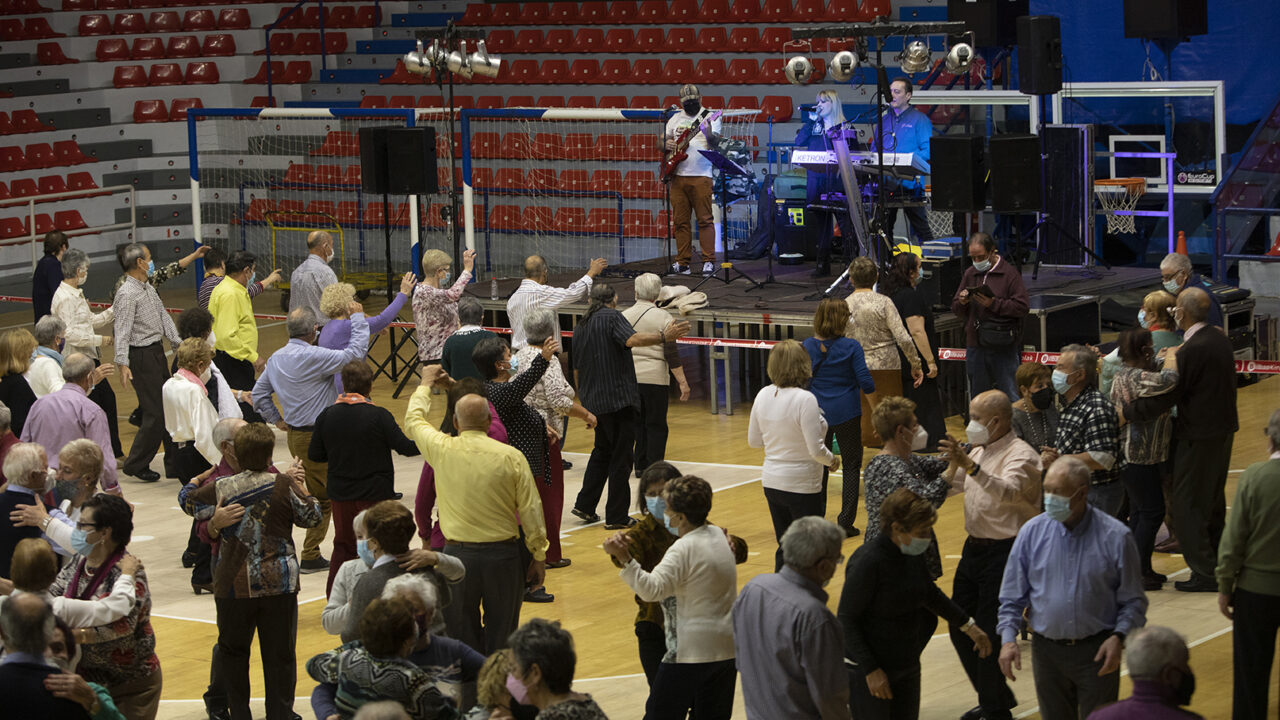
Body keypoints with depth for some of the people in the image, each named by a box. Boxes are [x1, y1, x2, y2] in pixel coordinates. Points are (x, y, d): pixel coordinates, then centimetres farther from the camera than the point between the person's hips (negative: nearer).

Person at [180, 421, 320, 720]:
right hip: (279, 584, -1)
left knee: (232, 651, 16)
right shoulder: (283, 485, -7)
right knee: (280, 654, 8)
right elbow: (312, 516, 5)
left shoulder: (221, 488, -4)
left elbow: (187, 501, 15)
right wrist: (300, 485, 19)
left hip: (233, 585, 1)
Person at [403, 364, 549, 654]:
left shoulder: (442, 450, -5)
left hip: (457, 554, 0)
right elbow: (531, 511, -3)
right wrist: (539, 556, 9)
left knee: (463, 637, 8)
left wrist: (426, 384, 33)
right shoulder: (511, 457, -7)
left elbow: (413, 420, 16)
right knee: (501, 638, 8)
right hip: (503, 554, 0)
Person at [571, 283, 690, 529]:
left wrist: (584, 399, 30)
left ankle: (584, 504, 19)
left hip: (594, 402, 7)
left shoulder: (580, 326, 15)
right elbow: (632, 339, -27)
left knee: (602, 451, 23)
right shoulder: (612, 317, -7)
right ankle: (616, 517, -1)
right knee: (621, 457, -1)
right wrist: (664, 336, -35)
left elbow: (576, 370, 20)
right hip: (619, 399, -7)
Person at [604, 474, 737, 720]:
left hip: (692, 653, -8)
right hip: (728, 647, 8)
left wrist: (623, 557, -38)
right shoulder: (718, 535, 5)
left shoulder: (683, 550, -20)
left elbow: (652, 589, -30)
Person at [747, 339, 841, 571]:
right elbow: (816, 450, -21)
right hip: (802, 486, -7)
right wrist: (833, 461, -2)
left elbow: (753, 441, 9)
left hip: (772, 482, 7)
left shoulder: (763, 395, -1)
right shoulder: (805, 400, -21)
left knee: (784, 549, 18)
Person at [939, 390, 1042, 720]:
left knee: (989, 634, -5)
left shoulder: (1020, 455, -16)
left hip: (1004, 553, -9)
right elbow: (952, 481, 28)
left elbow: (1008, 492, -36)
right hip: (974, 548, 9)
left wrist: (971, 467, -49)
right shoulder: (979, 452, 12)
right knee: (959, 628, 13)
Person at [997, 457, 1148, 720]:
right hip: (1047, 651, 2)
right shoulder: (1032, 532, -2)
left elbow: (1133, 600, -1)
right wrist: (1008, 638, -7)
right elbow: (1012, 596, 5)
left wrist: (1119, 637, -16)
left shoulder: (1115, 537, -8)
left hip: (1098, 652, -2)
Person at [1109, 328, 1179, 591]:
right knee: (1152, 512, -5)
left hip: (1134, 457, 11)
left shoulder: (1125, 375, 12)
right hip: (1139, 458, -11)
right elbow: (1167, 381, -36)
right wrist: (1172, 357, -20)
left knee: (1140, 512, 16)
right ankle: (1138, 572, -1)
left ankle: (1140, 570, 22)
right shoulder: (1135, 378, -22)